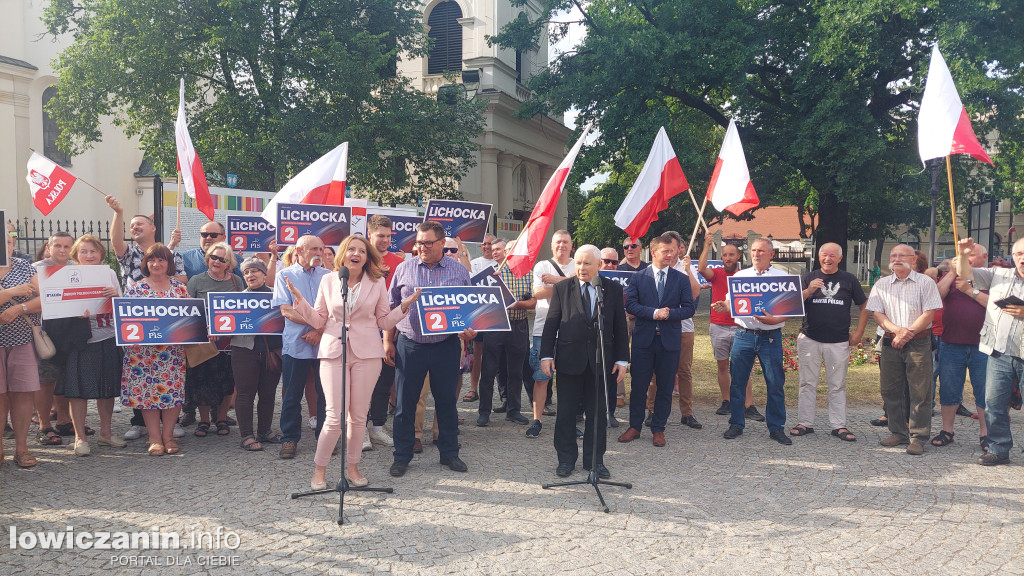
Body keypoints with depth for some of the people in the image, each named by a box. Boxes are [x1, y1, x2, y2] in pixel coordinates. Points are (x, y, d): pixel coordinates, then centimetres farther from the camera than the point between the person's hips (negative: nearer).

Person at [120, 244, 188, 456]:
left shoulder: (180, 288, 8)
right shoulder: (135, 289, 5)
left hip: (174, 349, 1)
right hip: (143, 350, -1)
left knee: (174, 390, -1)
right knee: (147, 391, -1)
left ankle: (168, 436, 12)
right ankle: (154, 439, 8)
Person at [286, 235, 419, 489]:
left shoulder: (377, 282, 6)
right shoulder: (328, 280, 6)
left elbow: (384, 322, 8)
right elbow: (318, 320, 7)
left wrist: (404, 306, -6)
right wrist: (299, 300, -5)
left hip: (366, 353, 1)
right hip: (334, 352, -1)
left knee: (358, 415, 5)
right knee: (336, 416, -6)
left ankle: (352, 466, 23)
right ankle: (320, 468, 12)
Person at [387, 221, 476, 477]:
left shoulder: (460, 271, 3)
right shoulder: (404, 269, 4)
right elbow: (391, 306, 9)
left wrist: (470, 330, -11)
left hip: (446, 346, 0)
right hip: (410, 345, 0)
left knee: (446, 401, 9)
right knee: (405, 403, 5)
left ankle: (449, 453, 23)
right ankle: (402, 456, 17)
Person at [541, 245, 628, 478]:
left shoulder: (613, 290, 4)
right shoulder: (561, 288, 2)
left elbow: (620, 327, 6)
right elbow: (551, 324, 2)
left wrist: (622, 359, 2)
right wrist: (546, 355, -4)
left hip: (601, 361, 1)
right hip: (569, 360, -1)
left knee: (598, 413, 8)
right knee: (566, 412, 7)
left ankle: (595, 460, 20)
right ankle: (566, 459, 20)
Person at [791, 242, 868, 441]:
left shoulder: (849, 280, 7)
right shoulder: (808, 278, 7)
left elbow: (864, 306, 12)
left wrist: (858, 333, 5)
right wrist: (808, 291, -18)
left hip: (838, 341, 0)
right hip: (809, 339, 0)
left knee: (838, 385, 5)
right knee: (808, 383, 5)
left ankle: (839, 426, 12)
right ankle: (805, 423, 12)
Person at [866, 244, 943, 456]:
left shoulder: (925, 282, 1)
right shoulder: (881, 285, 10)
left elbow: (929, 313, -6)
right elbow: (877, 314, 3)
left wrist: (907, 334, -13)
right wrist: (897, 329, -13)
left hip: (919, 342, -3)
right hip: (890, 342, 4)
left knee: (919, 391, -4)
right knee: (891, 390, 7)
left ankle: (918, 438, 2)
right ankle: (898, 433, 18)